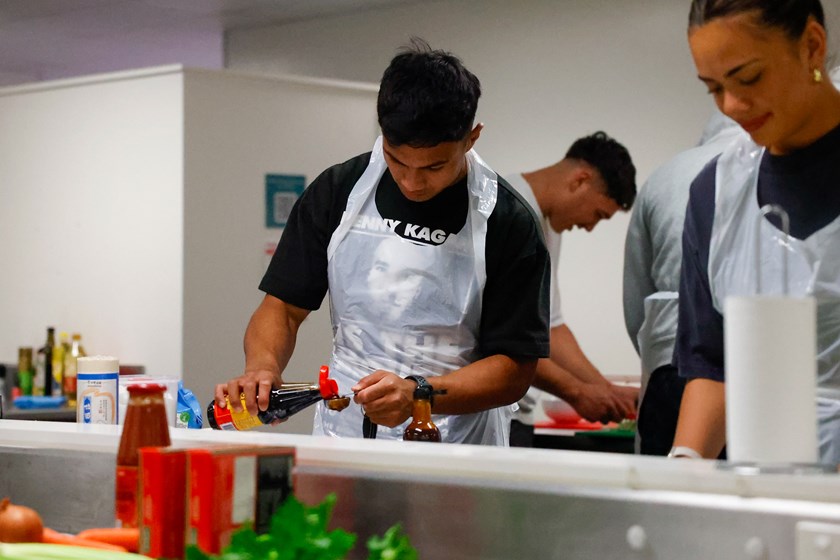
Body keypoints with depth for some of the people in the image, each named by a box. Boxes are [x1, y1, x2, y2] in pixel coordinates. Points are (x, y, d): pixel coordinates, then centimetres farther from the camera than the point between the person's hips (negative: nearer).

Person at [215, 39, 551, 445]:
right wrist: (262, 365, -13)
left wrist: (419, 393, -22)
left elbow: (515, 369, -6)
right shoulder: (337, 191, 4)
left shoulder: (508, 223, -5)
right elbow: (284, 307, 9)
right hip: (341, 438, -2)